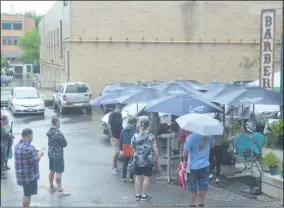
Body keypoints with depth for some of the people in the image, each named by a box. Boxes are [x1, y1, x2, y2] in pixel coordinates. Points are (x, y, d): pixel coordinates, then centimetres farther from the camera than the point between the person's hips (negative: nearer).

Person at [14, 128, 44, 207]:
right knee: (27, 194, 2)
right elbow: (36, 161, -21)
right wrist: (39, 154, -3)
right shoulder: (29, 147, -25)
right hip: (29, 175, -9)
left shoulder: (17, 145, 7)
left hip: (22, 174, 9)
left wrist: (36, 153, 14)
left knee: (26, 193, 22)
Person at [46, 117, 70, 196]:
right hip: (58, 155, -9)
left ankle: (51, 187, 30)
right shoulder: (58, 133, -23)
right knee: (58, 172, -4)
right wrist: (62, 142, 4)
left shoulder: (49, 131, 4)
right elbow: (64, 144, -15)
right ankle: (60, 191, -1)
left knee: (52, 171, 19)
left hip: (50, 153, 9)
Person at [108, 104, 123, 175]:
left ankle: (115, 166, 21)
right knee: (116, 152, -8)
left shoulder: (120, 114, 8)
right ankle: (113, 168, 0)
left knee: (117, 152, 12)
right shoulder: (112, 115, -14)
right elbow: (109, 126, -15)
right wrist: (111, 136, -17)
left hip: (120, 136, 7)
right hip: (114, 137, -7)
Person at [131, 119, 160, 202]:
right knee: (146, 178, 7)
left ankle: (137, 195, 20)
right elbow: (155, 150, -8)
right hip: (148, 161, -2)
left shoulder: (135, 136, -4)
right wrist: (158, 160, 3)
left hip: (137, 160, 2)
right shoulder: (151, 137, -10)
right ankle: (144, 196, 14)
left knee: (138, 177, 13)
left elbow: (132, 147, 10)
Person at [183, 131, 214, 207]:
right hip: (205, 165, 3)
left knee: (193, 188, 11)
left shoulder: (190, 137, -17)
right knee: (203, 187, 15)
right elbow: (212, 145, 15)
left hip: (193, 166, -2)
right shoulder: (208, 135, -5)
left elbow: (185, 154, -16)